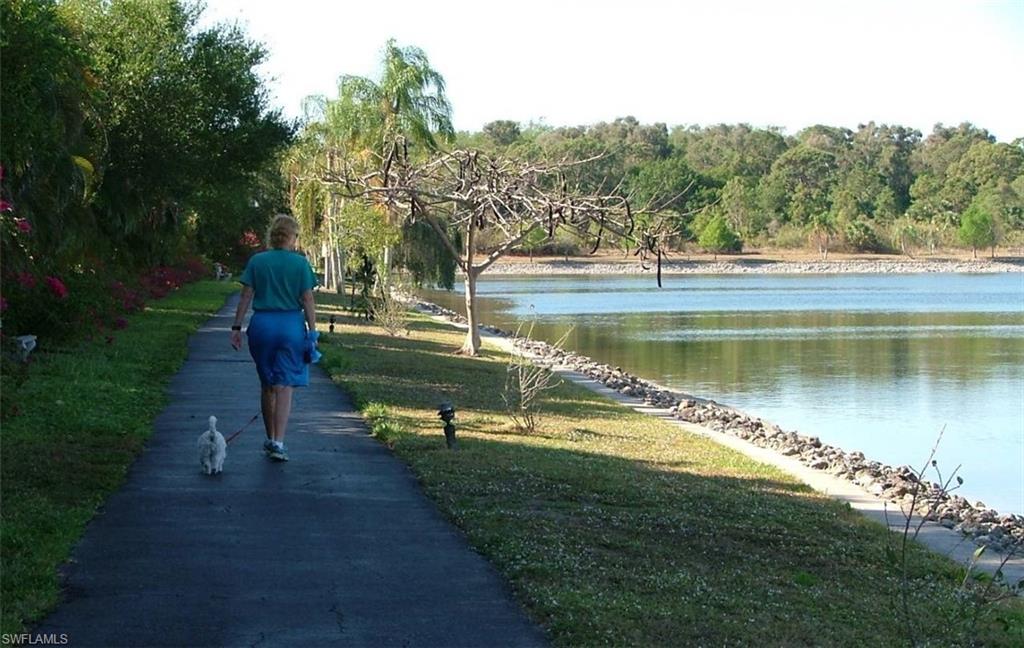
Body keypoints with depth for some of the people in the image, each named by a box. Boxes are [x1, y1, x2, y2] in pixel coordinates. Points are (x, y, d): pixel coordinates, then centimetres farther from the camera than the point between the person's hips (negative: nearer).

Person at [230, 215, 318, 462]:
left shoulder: (256, 261, 2)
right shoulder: (300, 263, -3)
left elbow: (246, 296, 0)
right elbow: (307, 301, -4)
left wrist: (237, 327, 5)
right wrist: (312, 333, 0)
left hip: (262, 324, 2)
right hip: (291, 325, -2)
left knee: (267, 385, 15)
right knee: (285, 386, -1)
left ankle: (270, 439, 24)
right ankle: (278, 443, -11)